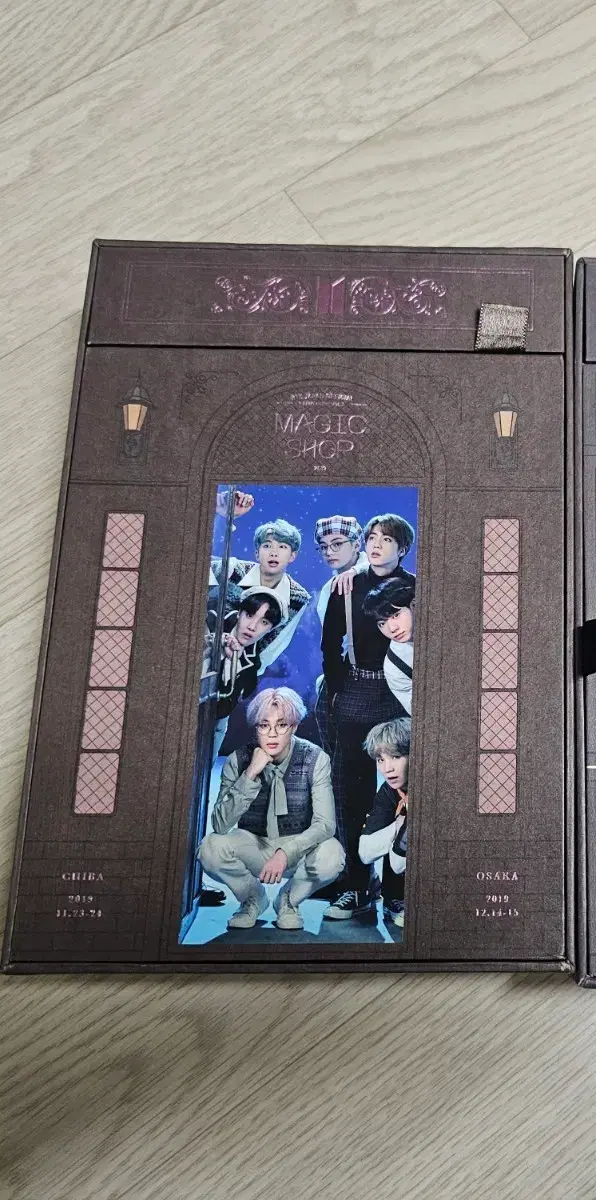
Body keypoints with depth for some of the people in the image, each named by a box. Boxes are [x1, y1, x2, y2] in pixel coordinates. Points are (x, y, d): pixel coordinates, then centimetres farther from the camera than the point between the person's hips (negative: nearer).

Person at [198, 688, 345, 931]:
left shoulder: (315, 759, -15)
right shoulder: (238, 760, -13)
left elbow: (325, 824, -20)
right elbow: (220, 825, -22)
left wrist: (286, 852, -36)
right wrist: (250, 774, -32)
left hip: (298, 847, -1)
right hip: (254, 845, 1)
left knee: (331, 856, -33)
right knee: (211, 847, -29)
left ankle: (288, 900, 2)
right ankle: (253, 897, 5)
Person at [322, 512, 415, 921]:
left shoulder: (413, 588, 1)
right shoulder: (348, 587, 9)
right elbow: (330, 643, 12)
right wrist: (337, 688, 6)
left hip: (400, 698, -3)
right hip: (355, 696, 3)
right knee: (350, 789, 2)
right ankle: (359, 885, 10)